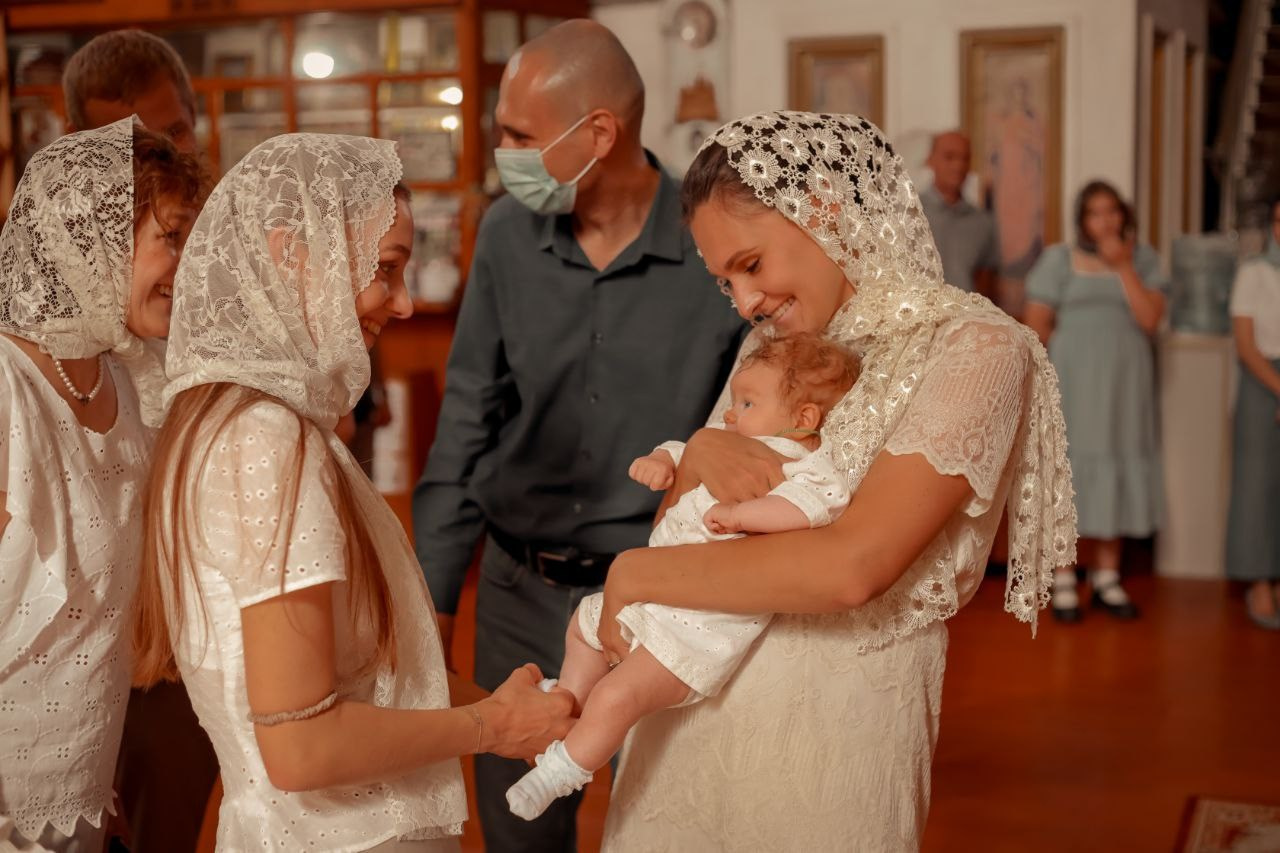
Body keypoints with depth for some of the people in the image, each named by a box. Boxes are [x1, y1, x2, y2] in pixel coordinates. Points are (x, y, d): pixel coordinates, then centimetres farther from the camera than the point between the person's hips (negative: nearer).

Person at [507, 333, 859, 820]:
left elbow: (818, 502, -35)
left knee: (614, 696, -20)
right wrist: (660, 460, 4)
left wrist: (737, 513, -36)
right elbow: (685, 452, 27)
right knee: (584, 625, 32)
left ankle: (558, 775, -2)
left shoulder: (806, 466, -14)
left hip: (700, 628, -11)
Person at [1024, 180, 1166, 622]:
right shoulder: (1059, 259, 1)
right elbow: (1037, 325, -1)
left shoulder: (1143, 259, 7)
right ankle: (1063, 581, 2)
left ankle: (1106, 578, 14)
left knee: (1116, 473, 5)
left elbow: (1150, 320, -6)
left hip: (1125, 385, 2)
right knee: (1068, 472, -3)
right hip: (1072, 383, -2)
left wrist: (1123, 267, -10)